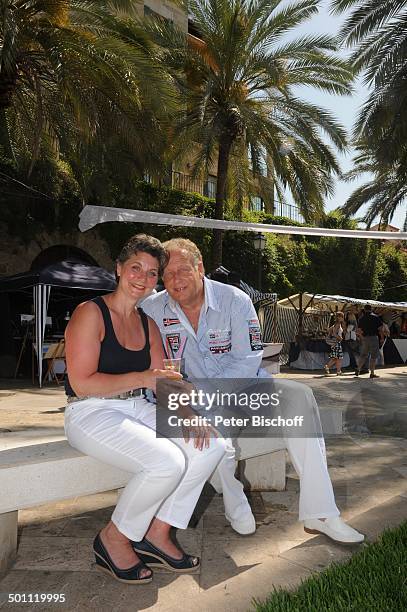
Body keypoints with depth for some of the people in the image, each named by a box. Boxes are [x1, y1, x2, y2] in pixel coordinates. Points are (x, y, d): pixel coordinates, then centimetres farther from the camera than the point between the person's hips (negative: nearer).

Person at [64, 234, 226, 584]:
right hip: (91, 414, -7)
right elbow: (81, 383, -16)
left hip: (137, 410, 8)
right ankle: (114, 540, -1)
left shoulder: (148, 324, 13)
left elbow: (161, 382, 8)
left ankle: (157, 533, 3)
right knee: (168, 462, -28)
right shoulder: (91, 313, -10)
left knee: (210, 444, -9)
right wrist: (141, 378, -21)